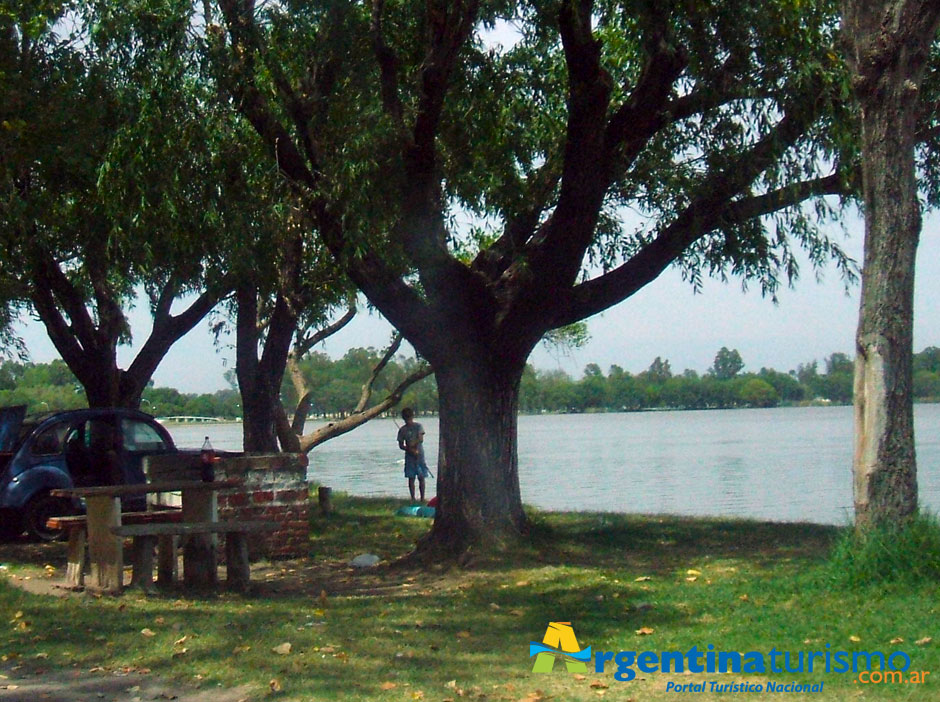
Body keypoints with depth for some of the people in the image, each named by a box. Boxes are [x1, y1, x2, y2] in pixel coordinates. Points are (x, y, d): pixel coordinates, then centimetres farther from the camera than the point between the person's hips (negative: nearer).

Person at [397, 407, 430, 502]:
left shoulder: (418, 426, 1)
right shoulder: (402, 430, 6)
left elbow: (421, 439, -9)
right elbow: (401, 445, 3)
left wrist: (412, 444, -16)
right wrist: (411, 450, -11)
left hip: (419, 455, -2)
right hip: (409, 456, 2)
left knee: (421, 477, -1)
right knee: (411, 478, 0)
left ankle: (422, 498, 3)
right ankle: (413, 498, 4)